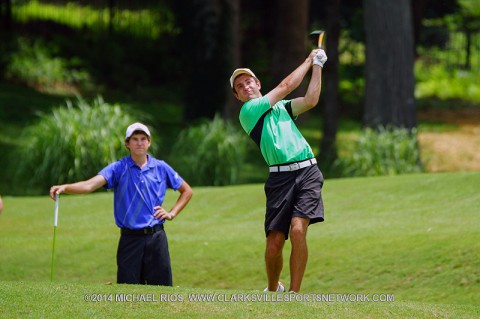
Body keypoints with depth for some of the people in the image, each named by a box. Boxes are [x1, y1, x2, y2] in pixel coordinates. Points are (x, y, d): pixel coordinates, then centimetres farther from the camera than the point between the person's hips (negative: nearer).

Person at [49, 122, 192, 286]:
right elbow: (90, 185, -16)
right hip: (130, 239, -1)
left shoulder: (161, 168, 7)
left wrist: (172, 213, 7)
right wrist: (65, 187, -33)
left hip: (156, 237, 1)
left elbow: (187, 191, 20)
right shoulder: (119, 168, 0)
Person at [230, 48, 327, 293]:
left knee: (298, 229, -19)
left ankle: (293, 293, -16)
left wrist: (317, 66, 8)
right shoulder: (248, 112, 5)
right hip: (280, 178, -3)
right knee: (274, 244, -6)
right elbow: (286, 86, 6)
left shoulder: (280, 107, 24)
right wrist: (309, 60, 17)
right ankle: (273, 289, 23)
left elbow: (310, 100, 9)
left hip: (307, 172, 3)